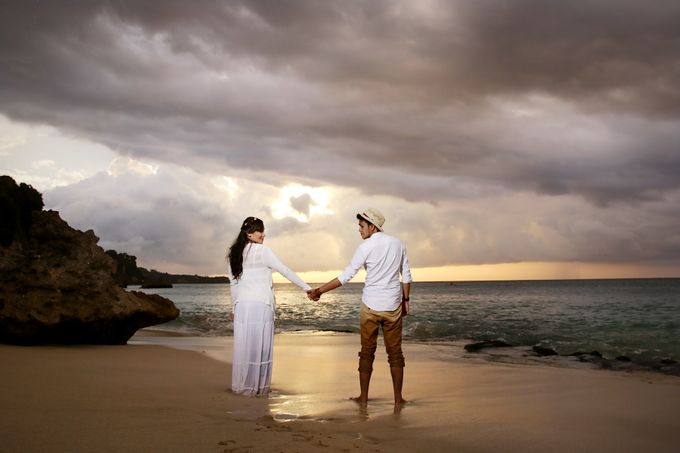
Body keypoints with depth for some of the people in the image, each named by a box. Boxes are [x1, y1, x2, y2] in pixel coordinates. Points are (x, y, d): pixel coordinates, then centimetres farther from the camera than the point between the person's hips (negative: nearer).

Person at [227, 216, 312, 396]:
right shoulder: (262, 251, -7)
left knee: (243, 346, 10)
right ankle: (257, 387, 7)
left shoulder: (235, 253, 11)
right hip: (260, 305, -6)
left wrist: (235, 307, 21)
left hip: (242, 305, 6)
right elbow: (285, 271, -6)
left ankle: (241, 385, 16)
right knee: (260, 346, 2)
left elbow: (233, 282, 14)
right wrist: (307, 287, -2)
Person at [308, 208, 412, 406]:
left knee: (367, 352, 7)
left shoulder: (366, 247, -8)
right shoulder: (397, 243, 4)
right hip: (393, 305, 3)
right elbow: (406, 276, 7)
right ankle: (398, 398, 8)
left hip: (370, 306, -3)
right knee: (395, 352, 8)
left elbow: (346, 276, -8)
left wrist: (319, 291, -2)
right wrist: (405, 299, 17)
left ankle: (363, 397, 12)